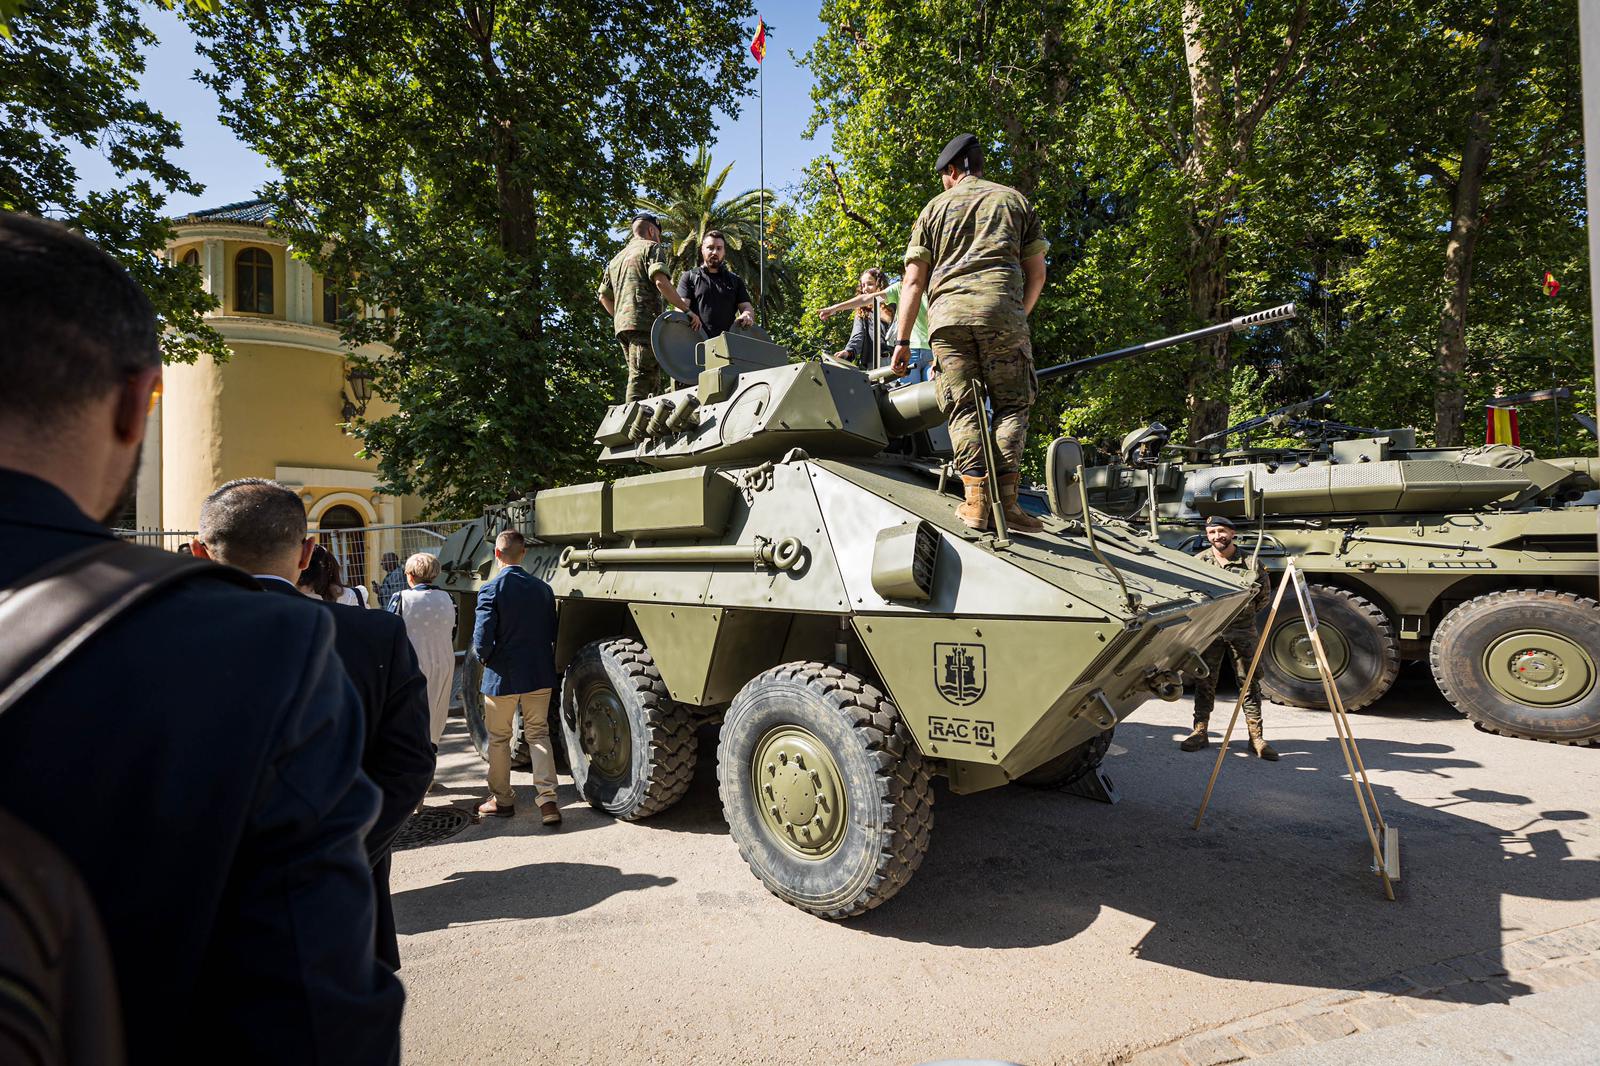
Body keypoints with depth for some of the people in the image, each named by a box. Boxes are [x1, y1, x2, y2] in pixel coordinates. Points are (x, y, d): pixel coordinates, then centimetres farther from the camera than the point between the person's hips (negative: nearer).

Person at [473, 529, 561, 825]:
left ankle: (501, 800, 26)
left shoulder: (491, 590, -15)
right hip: (539, 675, 4)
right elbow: (553, 634, 3)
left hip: (502, 678, -3)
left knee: (499, 739, 14)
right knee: (538, 734, 12)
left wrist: (484, 657, 1)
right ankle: (547, 799, 2)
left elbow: (482, 640, -18)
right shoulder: (543, 588, -1)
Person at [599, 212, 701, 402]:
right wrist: (687, 310, -13)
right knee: (642, 378, -16)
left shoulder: (617, 258, 28)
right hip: (644, 322, -8)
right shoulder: (652, 248, 4)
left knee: (651, 380, 10)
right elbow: (660, 281, -13)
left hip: (621, 324, 8)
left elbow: (604, 296, 25)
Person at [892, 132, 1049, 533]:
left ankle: (976, 500, -9)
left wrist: (902, 340, 11)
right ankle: (1006, 498, -7)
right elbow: (1036, 274, 15)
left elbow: (913, 281, 10)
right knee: (1012, 404, 5)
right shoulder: (1014, 199, 21)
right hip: (1002, 310, 0)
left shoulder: (935, 207, 19)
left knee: (963, 409, 2)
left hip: (948, 315, 0)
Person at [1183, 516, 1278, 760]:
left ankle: (1256, 737, 10)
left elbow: (1265, 594, 11)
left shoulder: (1251, 561, -2)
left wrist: (1246, 613, 9)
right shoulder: (1199, 561, 0)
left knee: (1250, 683, 3)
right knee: (1204, 683, 5)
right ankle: (1200, 732, 14)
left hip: (1243, 630, -1)